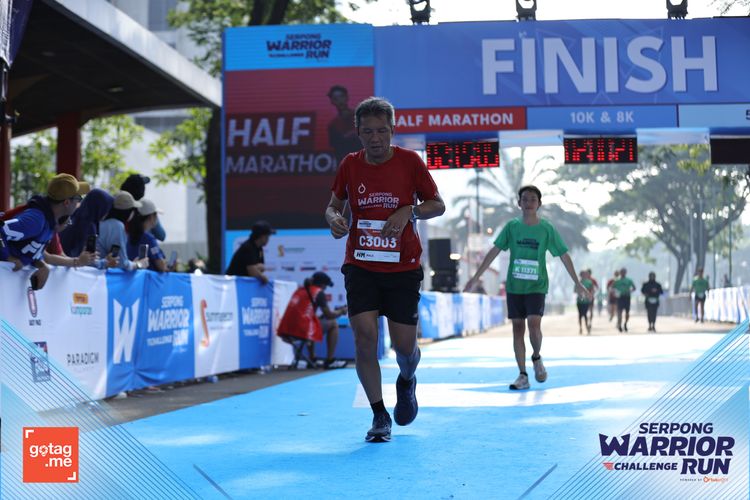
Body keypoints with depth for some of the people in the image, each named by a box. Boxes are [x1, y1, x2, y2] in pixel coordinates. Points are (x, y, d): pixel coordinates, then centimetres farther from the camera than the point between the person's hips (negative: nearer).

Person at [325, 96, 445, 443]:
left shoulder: (409, 161, -4)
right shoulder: (350, 165, 1)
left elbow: (438, 204, 2)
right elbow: (333, 205, 13)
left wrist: (409, 211, -17)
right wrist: (333, 219, -11)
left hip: (403, 268, -1)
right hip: (360, 266, 1)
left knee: (404, 344, 0)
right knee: (364, 336, -11)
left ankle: (406, 382, 38)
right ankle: (380, 416, 3)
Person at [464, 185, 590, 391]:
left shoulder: (547, 229, -2)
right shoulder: (512, 226, 1)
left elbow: (564, 256, 2)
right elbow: (494, 251, 4)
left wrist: (577, 283, 2)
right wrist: (475, 277, 2)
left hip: (536, 286, -2)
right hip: (514, 286, 2)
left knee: (534, 324, -17)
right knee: (518, 329, 2)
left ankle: (536, 358, 13)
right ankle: (523, 376, 9)